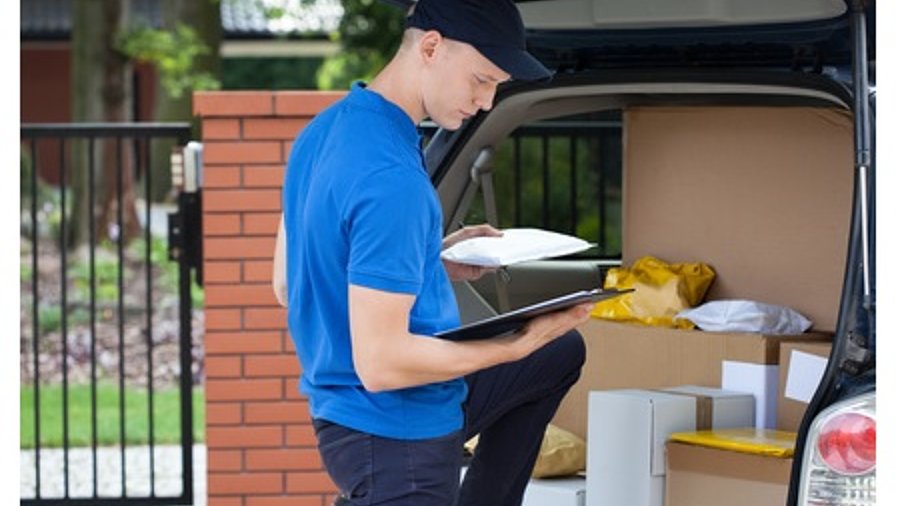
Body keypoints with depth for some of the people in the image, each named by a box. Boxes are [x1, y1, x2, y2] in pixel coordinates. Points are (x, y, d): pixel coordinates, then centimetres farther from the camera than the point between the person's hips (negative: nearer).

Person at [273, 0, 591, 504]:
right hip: (398, 437, -10)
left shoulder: (325, 131, 3)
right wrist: (520, 344, -20)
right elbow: (380, 363, -29)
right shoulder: (392, 178, -27)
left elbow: (288, 284, 14)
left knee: (562, 351, 23)